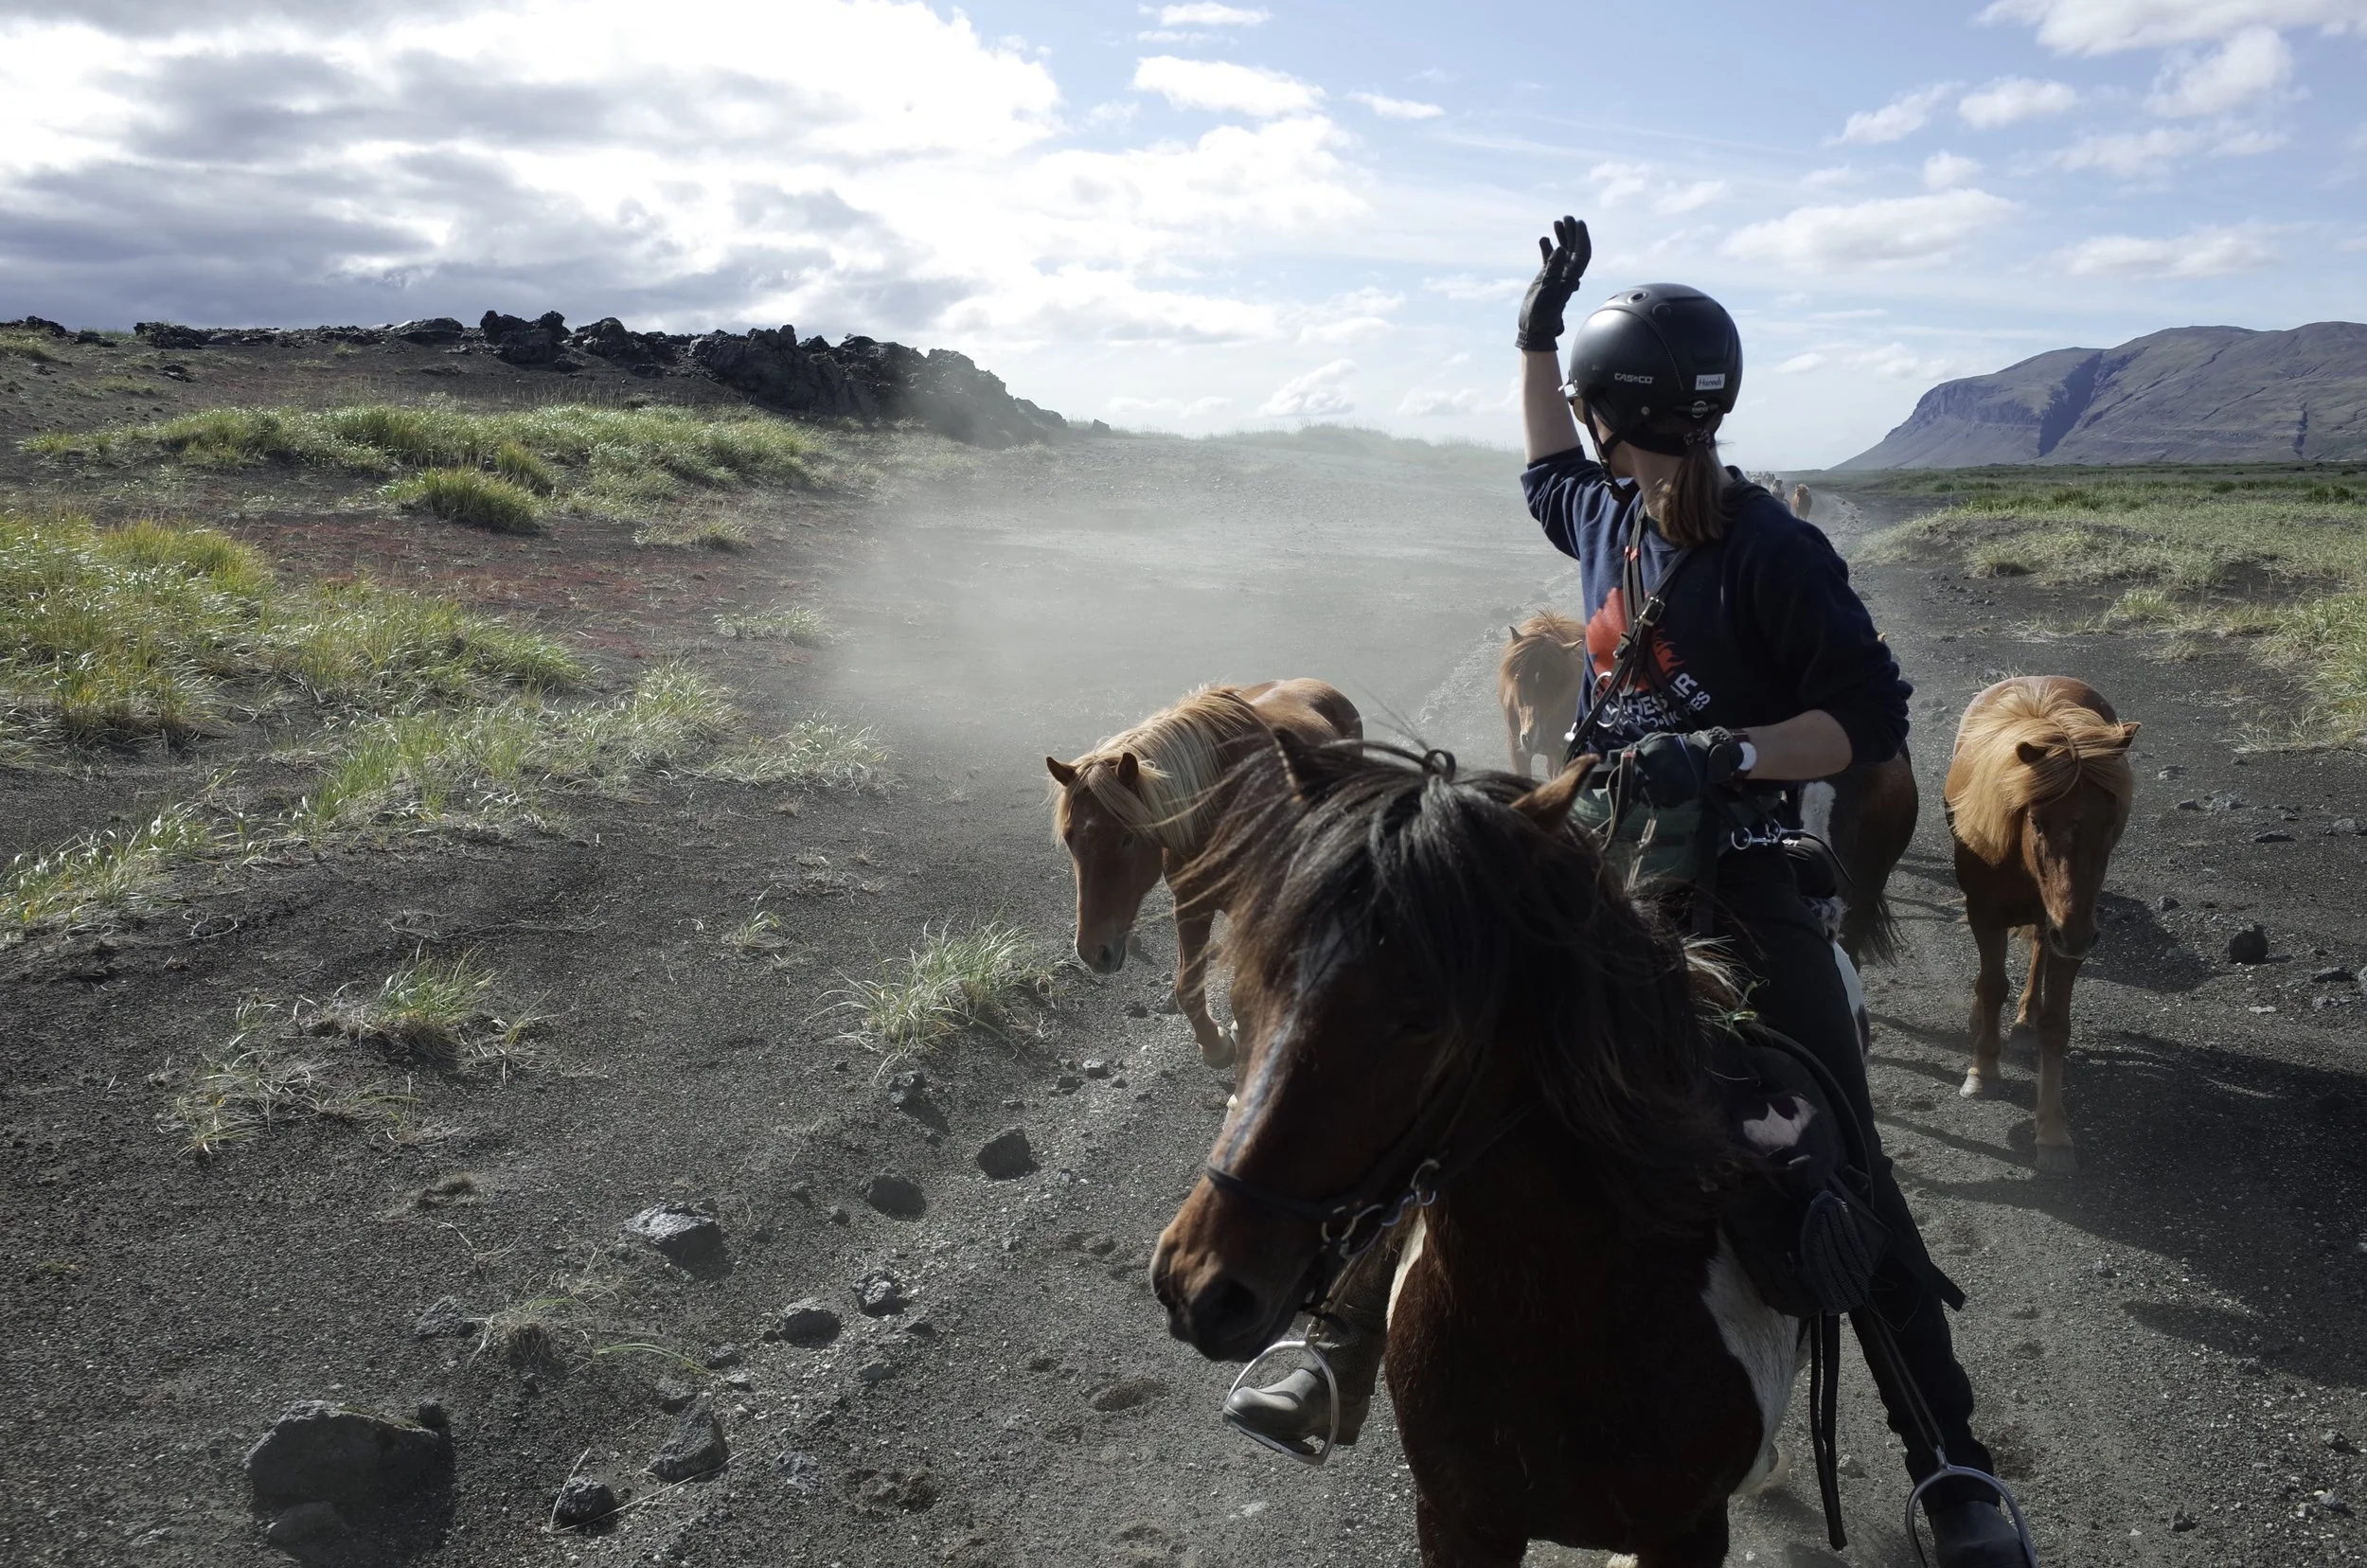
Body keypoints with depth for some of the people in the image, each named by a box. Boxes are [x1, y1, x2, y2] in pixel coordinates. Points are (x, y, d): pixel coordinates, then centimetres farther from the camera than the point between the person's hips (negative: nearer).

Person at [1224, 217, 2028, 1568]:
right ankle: (1345, 1358, 12)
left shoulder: (1772, 549, -12)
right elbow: (1547, 474, 33)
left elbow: (1872, 718, -13)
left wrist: (1724, 752, -27)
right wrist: (1537, 331, 31)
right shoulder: (1609, 514, 8)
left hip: (1736, 872, -6)